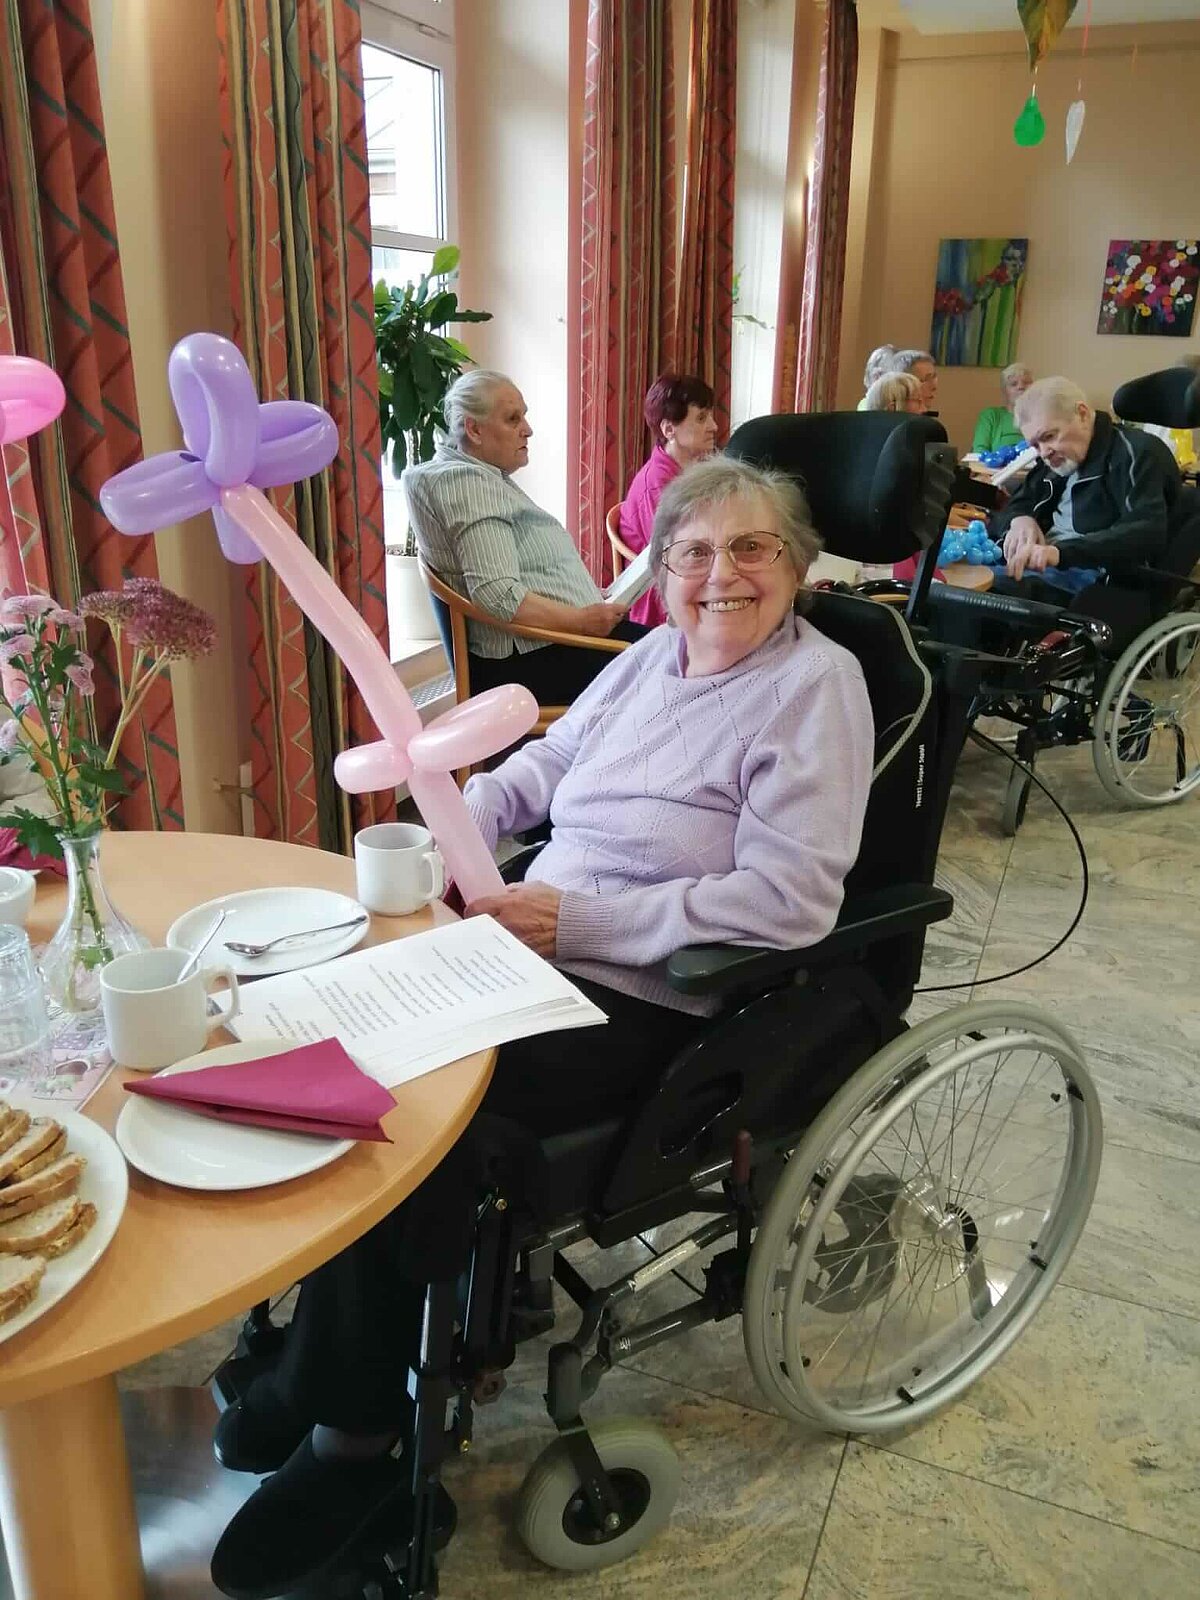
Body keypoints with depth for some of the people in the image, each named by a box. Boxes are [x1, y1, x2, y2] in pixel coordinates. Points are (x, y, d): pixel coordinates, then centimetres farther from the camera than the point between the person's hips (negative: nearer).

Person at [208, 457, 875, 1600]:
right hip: (536, 943, 7)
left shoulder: (814, 684, -9)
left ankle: (353, 1430, 3)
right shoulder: (652, 658, 13)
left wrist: (576, 918, -21)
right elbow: (540, 765, 21)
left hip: (652, 1003, -7)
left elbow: (788, 900, -20)